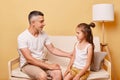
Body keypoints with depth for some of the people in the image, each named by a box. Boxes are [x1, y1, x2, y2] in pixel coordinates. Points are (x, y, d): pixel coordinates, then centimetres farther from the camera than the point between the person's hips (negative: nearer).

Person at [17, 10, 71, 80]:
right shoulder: (22, 37, -17)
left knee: (58, 73, -22)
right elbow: (29, 59, -22)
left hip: (41, 63, 5)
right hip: (27, 64, -5)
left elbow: (53, 49, 9)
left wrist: (68, 55, -3)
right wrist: (49, 66, -25)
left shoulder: (43, 34, 2)